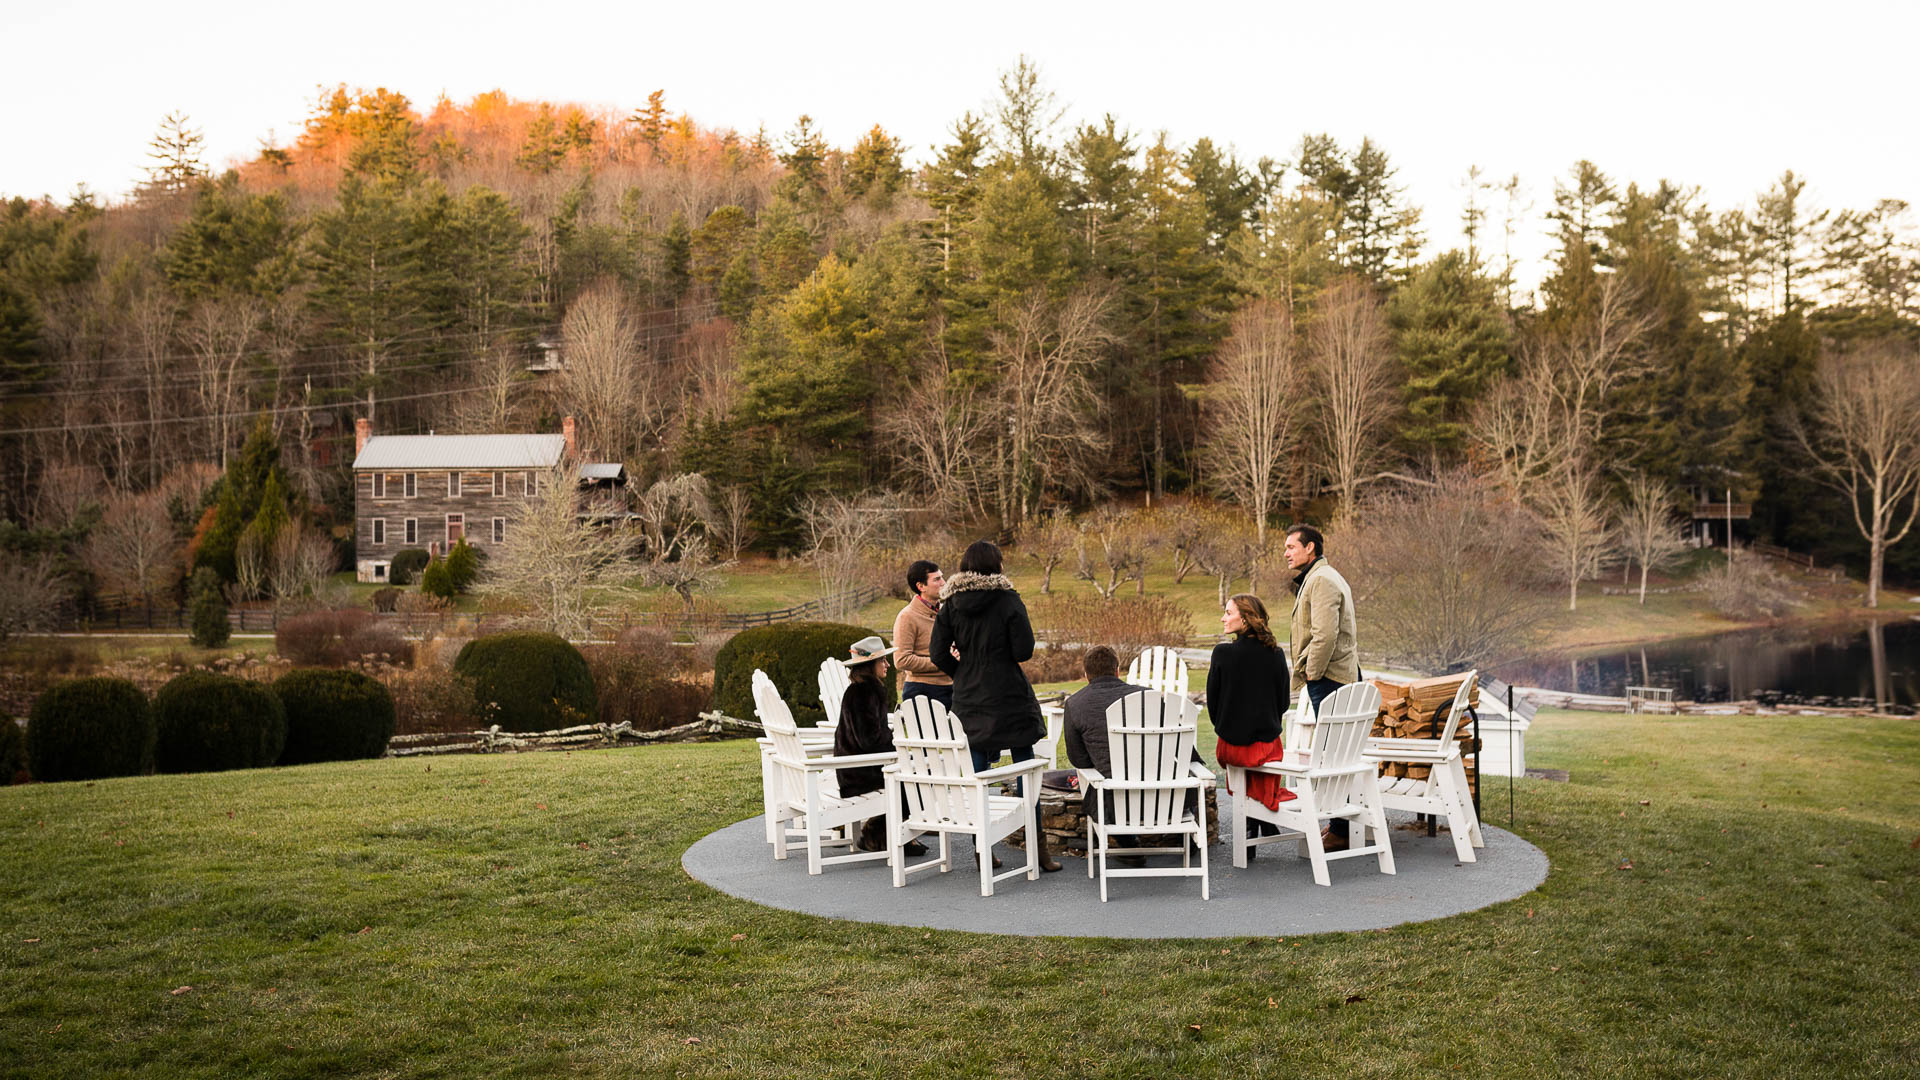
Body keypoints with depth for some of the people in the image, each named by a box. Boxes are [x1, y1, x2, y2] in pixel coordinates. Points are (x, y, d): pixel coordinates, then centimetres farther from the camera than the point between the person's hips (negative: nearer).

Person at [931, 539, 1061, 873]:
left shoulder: (951, 604, 0)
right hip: (1009, 695, -3)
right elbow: (1023, 651, -11)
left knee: (978, 772, 9)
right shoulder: (1009, 601, -9)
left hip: (969, 698, 3)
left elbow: (939, 652, 0)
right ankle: (1037, 847, 3)